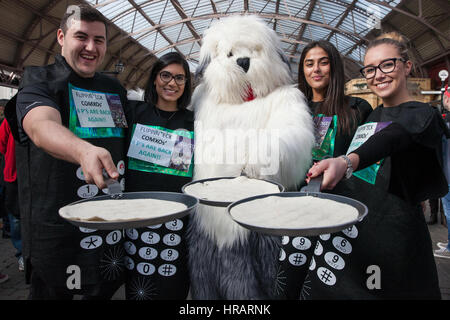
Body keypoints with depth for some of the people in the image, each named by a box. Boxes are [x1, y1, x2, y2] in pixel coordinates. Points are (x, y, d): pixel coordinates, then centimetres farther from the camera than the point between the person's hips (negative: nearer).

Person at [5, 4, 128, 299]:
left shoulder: (115, 89, 11)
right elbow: (41, 127, -29)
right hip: (56, 226, -5)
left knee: (106, 290, 18)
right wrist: (83, 150, -51)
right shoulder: (39, 81, -7)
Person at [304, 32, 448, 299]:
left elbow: (392, 137, -28)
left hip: (392, 231, -6)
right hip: (345, 226, 6)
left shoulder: (423, 115, -5)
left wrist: (347, 162, -46)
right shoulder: (369, 114, 15)